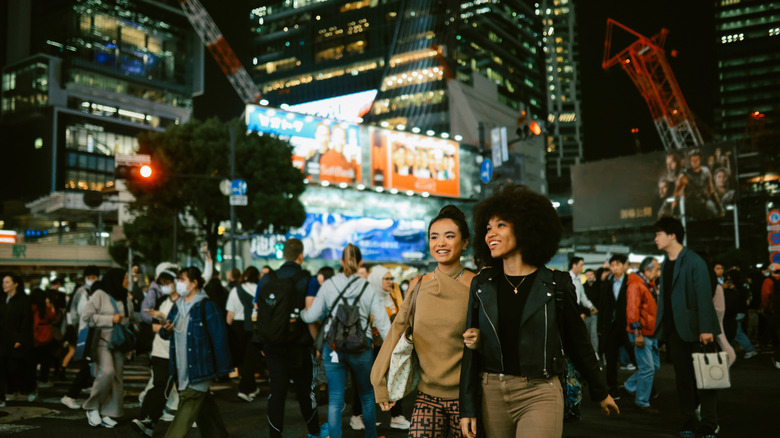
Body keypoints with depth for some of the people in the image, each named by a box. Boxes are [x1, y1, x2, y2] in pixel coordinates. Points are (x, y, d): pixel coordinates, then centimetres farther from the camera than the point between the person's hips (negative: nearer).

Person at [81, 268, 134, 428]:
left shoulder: (125, 297, 13)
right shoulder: (100, 294, -7)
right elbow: (86, 316, -12)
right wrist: (111, 319, -14)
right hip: (103, 341, -6)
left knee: (117, 377, 2)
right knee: (106, 372, -22)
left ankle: (106, 413, 10)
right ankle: (92, 407, -3)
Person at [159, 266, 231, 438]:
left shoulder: (206, 306, -12)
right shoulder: (178, 305, 10)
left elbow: (219, 337, -13)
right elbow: (166, 334, 16)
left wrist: (222, 367, -13)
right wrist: (166, 330, -9)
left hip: (199, 366, -7)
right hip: (182, 366, 8)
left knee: (189, 403, -9)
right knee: (203, 403, 16)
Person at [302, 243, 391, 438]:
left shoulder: (328, 285, -2)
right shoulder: (368, 288, -3)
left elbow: (311, 316, 0)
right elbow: (382, 322, -5)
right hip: (360, 346, 0)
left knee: (335, 400, 6)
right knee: (367, 396, 18)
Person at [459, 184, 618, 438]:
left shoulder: (556, 285, -2)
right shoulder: (482, 284, 5)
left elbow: (578, 343, 9)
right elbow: (471, 352, 6)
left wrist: (600, 393, 18)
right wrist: (468, 409, 3)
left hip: (540, 395, -3)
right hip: (492, 394, 3)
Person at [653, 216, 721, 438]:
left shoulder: (693, 261, -9)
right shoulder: (665, 263, 12)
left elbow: (704, 295, -16)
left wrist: (706, 328, -22)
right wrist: (660, 329, 9)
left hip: (694, 328, -6)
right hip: (673, 329, 6)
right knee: (683, 378, 10)